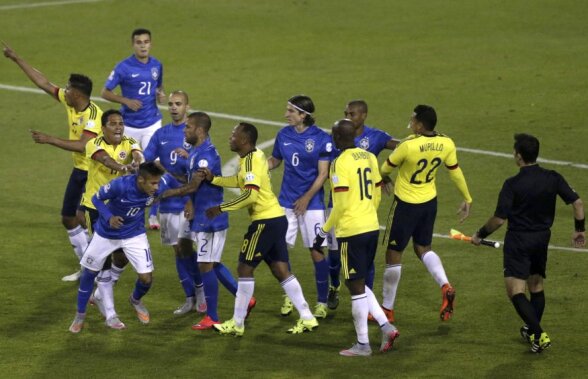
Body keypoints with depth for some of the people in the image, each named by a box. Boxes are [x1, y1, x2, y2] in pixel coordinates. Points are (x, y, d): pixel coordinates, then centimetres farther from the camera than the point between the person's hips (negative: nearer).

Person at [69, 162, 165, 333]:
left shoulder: (156, 188, -25)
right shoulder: (120, 185, -36)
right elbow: (96, 198, -18)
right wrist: (109, 217, -34)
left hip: (134, 235, 2)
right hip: (107, 234, -2)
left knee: (146, 277, -6)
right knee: (89, 272, 10)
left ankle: (136, 300, 31)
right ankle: (80, 315, 32)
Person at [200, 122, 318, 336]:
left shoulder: (250, 161, -16)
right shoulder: (256, 156, 13)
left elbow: (250, 195, -25)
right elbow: (241, 182, 27)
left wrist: (221, 208, -19)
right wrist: (213, 179, 19)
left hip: (265, 221, -9)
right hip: (276, 217, 9)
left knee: (245, 268, -1)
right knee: (281, 270, 11)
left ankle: (237, 324, 5)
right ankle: (307, 318, 9)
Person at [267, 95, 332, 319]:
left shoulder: (321, 139, -9)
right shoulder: (284, 134, 4)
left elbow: (322, 174, -9)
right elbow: (274, 161, 17)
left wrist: (306, 198, -15)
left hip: (311, 202, -4)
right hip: (286, 202, 4)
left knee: (316, 252, -1)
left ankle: (322, 302, 10)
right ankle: (289, 297, 20)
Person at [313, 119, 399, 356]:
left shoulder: (341, 163, -15)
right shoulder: (369, 158, 8)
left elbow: (340, 205, -17)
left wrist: (324, 231, -6)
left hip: (351, 231, -8)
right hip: (372, 227, 8)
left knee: (356, 287, 1)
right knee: (358, 284, 20)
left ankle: (362, 345, 7)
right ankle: (386, 327, 9)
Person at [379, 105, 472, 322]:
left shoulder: (409, 145, -26)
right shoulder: (446, 145, -10)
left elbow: (387, 168, -9)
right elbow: (455, 172, 1)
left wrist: (382, 179, 14)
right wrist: (467, 199, 14)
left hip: (406, 204, -6)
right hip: (429, 202, 6)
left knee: (394, 253, 8)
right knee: (423, 248, 23)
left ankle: (387, 308, 18)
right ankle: (445, 286, -2)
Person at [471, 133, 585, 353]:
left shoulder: (513, 184, -18)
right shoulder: (553, 178, -4)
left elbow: (499, 219, -17)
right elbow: (577, 203, -2)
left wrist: (480, 235, -1)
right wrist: (580, 230, 12)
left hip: (518, 240, -6)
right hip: (542, 238, 6)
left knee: (515, 290, -6)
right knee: (536, 287, 21)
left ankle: (539, 335, -18)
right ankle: (532, 332, 33)